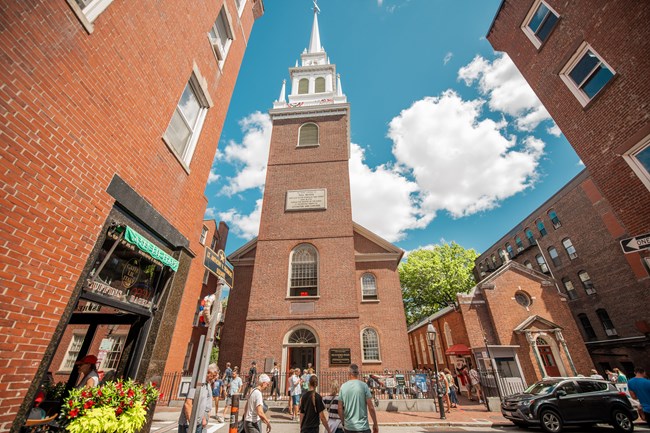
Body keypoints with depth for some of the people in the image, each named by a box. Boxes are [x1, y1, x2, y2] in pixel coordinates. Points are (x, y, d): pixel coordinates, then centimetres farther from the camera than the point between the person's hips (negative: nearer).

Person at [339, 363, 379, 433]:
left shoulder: (343, 386, -1)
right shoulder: (364, 385, -9)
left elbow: (340, 409, 3)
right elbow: (371, 407, -8)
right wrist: (375, 424, 5)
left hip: (348, 427, 3)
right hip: (363, 427, -3)